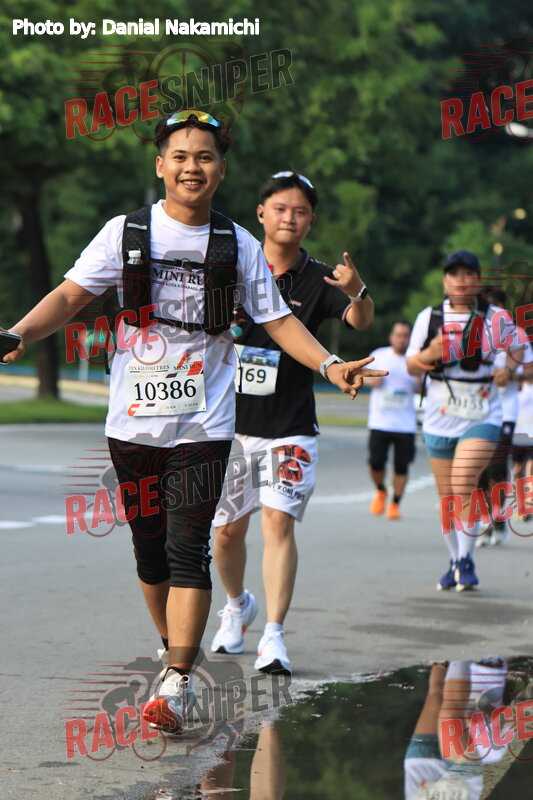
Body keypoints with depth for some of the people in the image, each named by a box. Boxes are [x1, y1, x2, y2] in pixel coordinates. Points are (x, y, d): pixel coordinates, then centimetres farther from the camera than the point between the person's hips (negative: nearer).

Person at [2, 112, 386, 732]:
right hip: (133, 420, 1)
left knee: (187, 551, -12)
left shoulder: (238, 245, 5)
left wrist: (329, 364, -3)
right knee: (149, 548, 9)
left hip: (203, 422, -1)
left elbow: (278, 320, 10)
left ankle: (175, 685, -15)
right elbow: (71, 294, 0)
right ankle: (174, 647, 31)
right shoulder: (125, 233, 3)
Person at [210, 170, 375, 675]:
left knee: (278, 521, -15)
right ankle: (238, 606, 37)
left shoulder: (318, 281, -3)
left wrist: (357, 293, -39)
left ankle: (274, 636, -16)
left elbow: (360, 321, -20)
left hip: (290, 425, -2)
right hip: (230, 423, 2)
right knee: (227, 531, 9)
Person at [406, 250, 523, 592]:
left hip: (482, 418, -3)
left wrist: (509, 368, -6)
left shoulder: (495, 317, 0)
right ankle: (456, 562, 22)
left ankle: (466, 561, -13)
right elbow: (412, 367, 6)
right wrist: (428, 355, -16)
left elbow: (516, 347, 16)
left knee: (464, 486, -20)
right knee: (447, 496, 7)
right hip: (440, 419, 3)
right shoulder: (429, 317, 4)